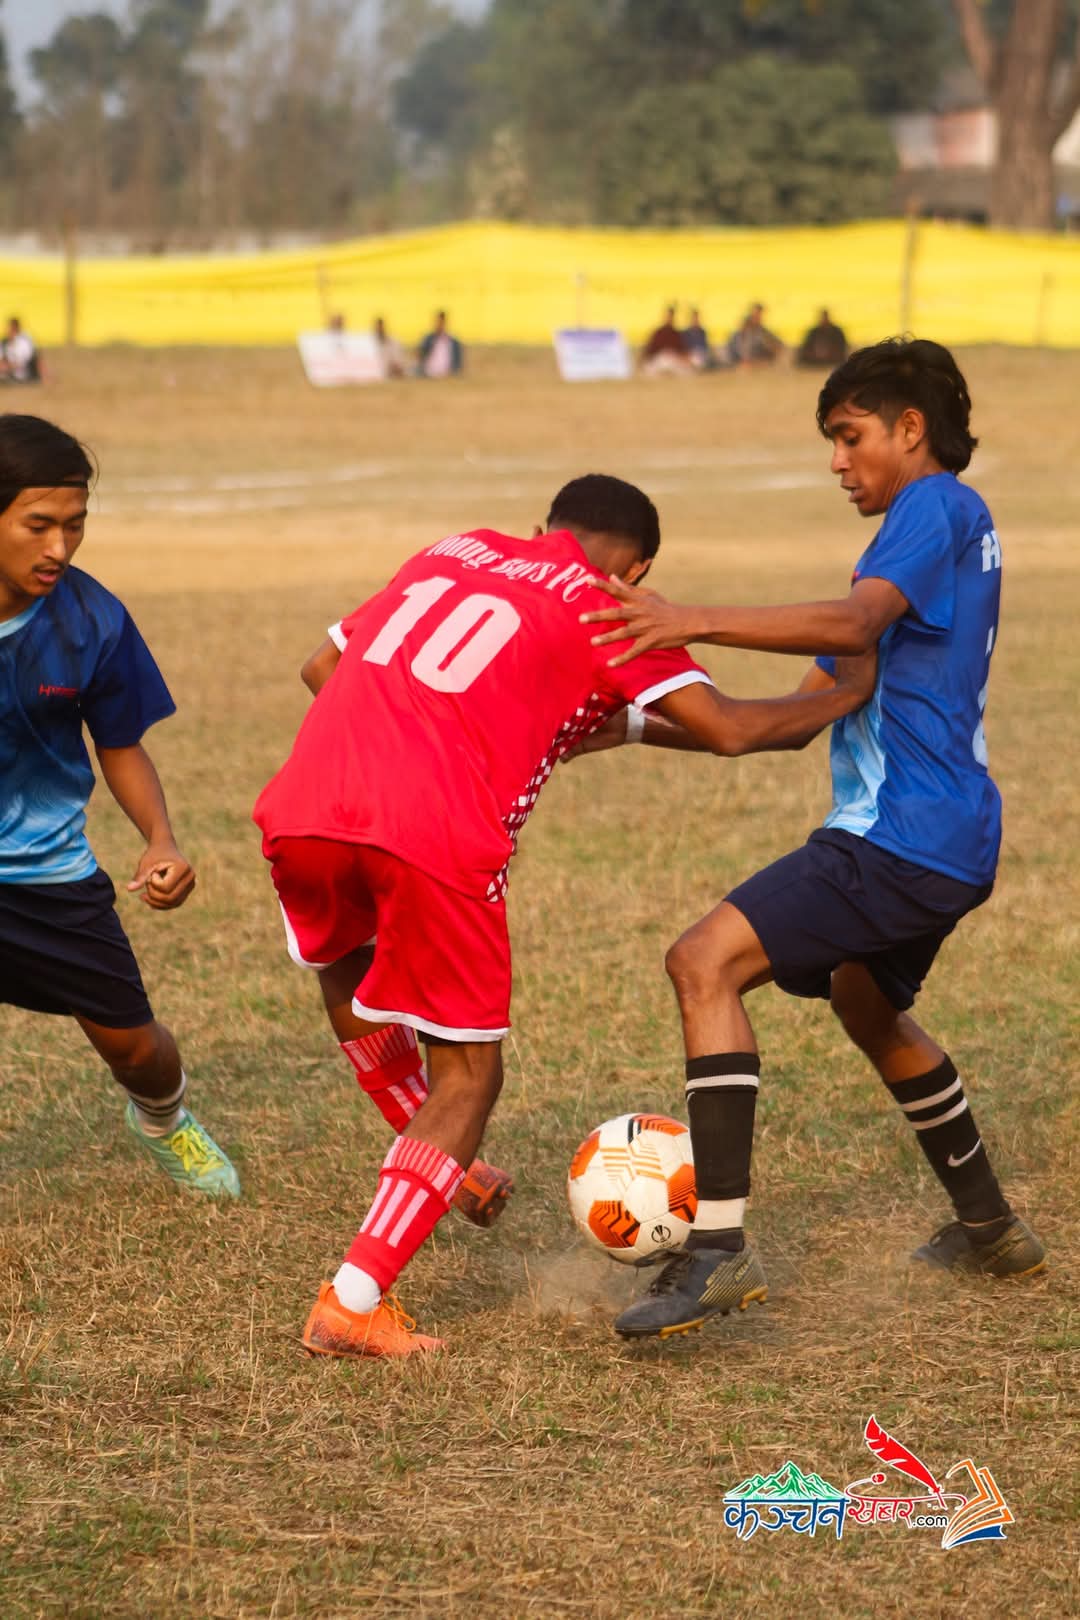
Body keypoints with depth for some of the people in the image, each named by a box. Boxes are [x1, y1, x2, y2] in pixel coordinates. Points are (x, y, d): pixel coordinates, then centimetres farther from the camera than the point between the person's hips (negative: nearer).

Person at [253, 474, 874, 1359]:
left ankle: (447, 1170, 46)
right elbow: (727, 728, 4)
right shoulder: (602, 608, 12)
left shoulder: (452, 553, 27)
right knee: (467, 1076, 10)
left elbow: (323, 666, 31)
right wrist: (849, 694, 21)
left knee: (350, 982, 36)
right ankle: (353, 1305, 3)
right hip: (437, 838, -5)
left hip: (302, 807, 5)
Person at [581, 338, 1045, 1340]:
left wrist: (696, 622, -37)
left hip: (903, 834, -11)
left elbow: (852, 624, -30)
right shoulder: (949, 525, 21)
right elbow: (815, 703, 20)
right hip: (948, 840, 11)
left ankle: (717, 1248, -27)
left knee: (707, 961, -20)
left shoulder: (935, 508, -9)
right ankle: (988, 1231, 47)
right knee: (867, 1005, 34)